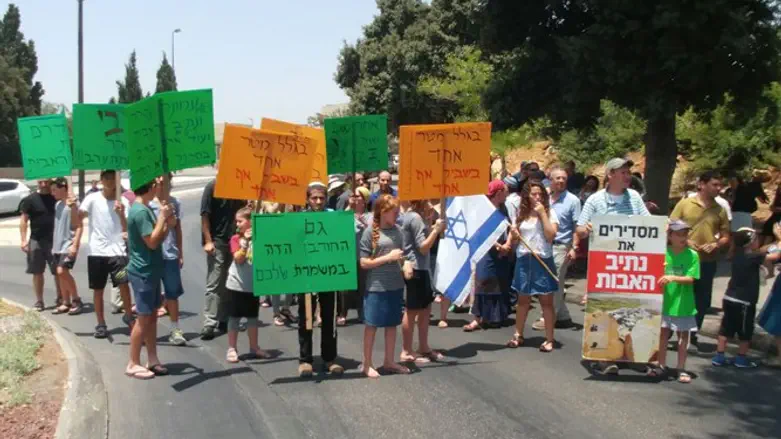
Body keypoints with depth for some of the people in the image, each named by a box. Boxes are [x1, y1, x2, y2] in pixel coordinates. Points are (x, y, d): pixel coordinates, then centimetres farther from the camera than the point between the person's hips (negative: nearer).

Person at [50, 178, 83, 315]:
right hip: (57, 245, 8)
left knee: (62, 271, -16)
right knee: (61, 274, 8)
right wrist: (54, 245, 17)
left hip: (68, 244, -8)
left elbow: (79, 226, -14)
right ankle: (66, 303, 15)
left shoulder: (72, 204, -12)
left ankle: (76, 300, -5)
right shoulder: (57, 204, 13)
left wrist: (75, 245, -21)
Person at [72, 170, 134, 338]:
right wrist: (73, 208, -22)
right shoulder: (92, 199, 0)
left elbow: (127, 229, -5)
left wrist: (121, 214, -22)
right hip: (96, 252, 1)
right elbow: (76, 221, -5)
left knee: (123, 284, -14)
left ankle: (128, 316, 7)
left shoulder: (123, 202, 2)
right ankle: (101, 324, 20)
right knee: (98, 290, 8)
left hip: (117, 251, -1)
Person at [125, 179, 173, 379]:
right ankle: (133, 364, 5)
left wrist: (168, 224, -1)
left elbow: (158, 239, 15)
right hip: (143, 272, -10)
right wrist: (162, 217, -15)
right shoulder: (140, 211, -19)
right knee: (144, 318, -4)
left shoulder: (146, 209, 12)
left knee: (152, 316, 13)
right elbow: (152, 242, -22)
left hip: (151, 271, 10)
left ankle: (152, 360, 19)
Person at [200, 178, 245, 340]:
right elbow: (205, 215, -9)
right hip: (217, 241, -6)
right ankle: (209, 323, -3)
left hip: (234, 240, 6)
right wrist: (208, 241, -15)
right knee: (214, 284, -5)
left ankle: (224, 319, 21)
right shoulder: (212, 186, -7)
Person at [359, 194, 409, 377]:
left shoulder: (397, 230, 5)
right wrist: (388, 257, -16)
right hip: (376, 287, -5)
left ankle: (389, 362, 25)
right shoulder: (370, 232, -10)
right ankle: (367, 364, 17)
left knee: (392, 324, 13)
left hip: (396, 285, 5)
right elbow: (364, 263, -11)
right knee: (371, 325, 5)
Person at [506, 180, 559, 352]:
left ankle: (549, 339, 6)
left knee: (546, 301, 0)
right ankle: (518, 335, 21)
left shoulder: (550, 212, 0)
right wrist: (514, 235, -9)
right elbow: (515, 242, 14)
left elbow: (550, 236, -14)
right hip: (524, 260, 3)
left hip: (543, 261, -3)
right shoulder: (520, 213, 9)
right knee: (523, 299, 11)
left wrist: (542, 214, -14)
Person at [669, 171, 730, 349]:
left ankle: (692, 334, 24)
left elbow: (726, 237, 10)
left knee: (702, 301, 10)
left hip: (708, 262, 3)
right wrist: (685, 241, -16)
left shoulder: (720, 210, 6)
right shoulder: (684, 204, -2)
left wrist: (716, 245, -10)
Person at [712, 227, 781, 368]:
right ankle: (741, 358, 18)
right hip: (743, 302, -7)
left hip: (730, 299, 7)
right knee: (746, 332, 9)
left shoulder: (738, 255, 3)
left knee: (726, 329, 11)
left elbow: (758, 251, 21)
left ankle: (719, 356, 14)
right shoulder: (752, 258, -18)